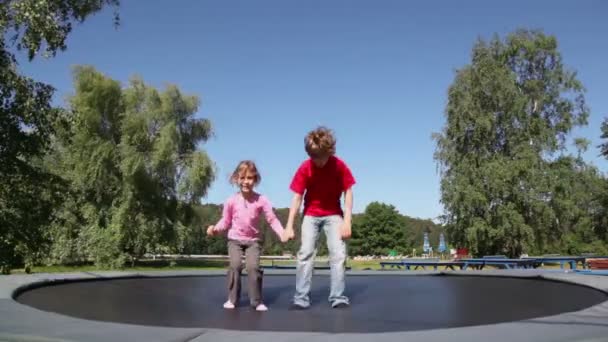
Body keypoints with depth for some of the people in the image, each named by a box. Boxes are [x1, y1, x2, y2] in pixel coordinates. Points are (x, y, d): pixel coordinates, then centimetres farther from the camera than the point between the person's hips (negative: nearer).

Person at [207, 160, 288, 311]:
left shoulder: (261, 200, -8)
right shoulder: (231, 201, -5)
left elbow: (272, 219, -10)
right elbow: (225, 221, 1)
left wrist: (282, 233, -24)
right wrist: (215, 229, -18)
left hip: (253, 240, 0)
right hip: (235, 239, 1)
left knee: (253, 267, -14)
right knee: (235, 266, -15)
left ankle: (257, 300, -1)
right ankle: (232, 299, 0)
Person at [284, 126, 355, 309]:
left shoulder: (339, 166, -16)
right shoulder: (304, 168, -15)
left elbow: (348, 193, -10)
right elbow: (297, 197, -13)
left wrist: (347, 221, -17)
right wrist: (289, 225, -18)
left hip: (333, 214, 0)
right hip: (311, 214, 0)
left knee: (338, 254, -8)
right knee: (306, 253, -8)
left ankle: (338, 297, -1)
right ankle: (301, 298, -4)